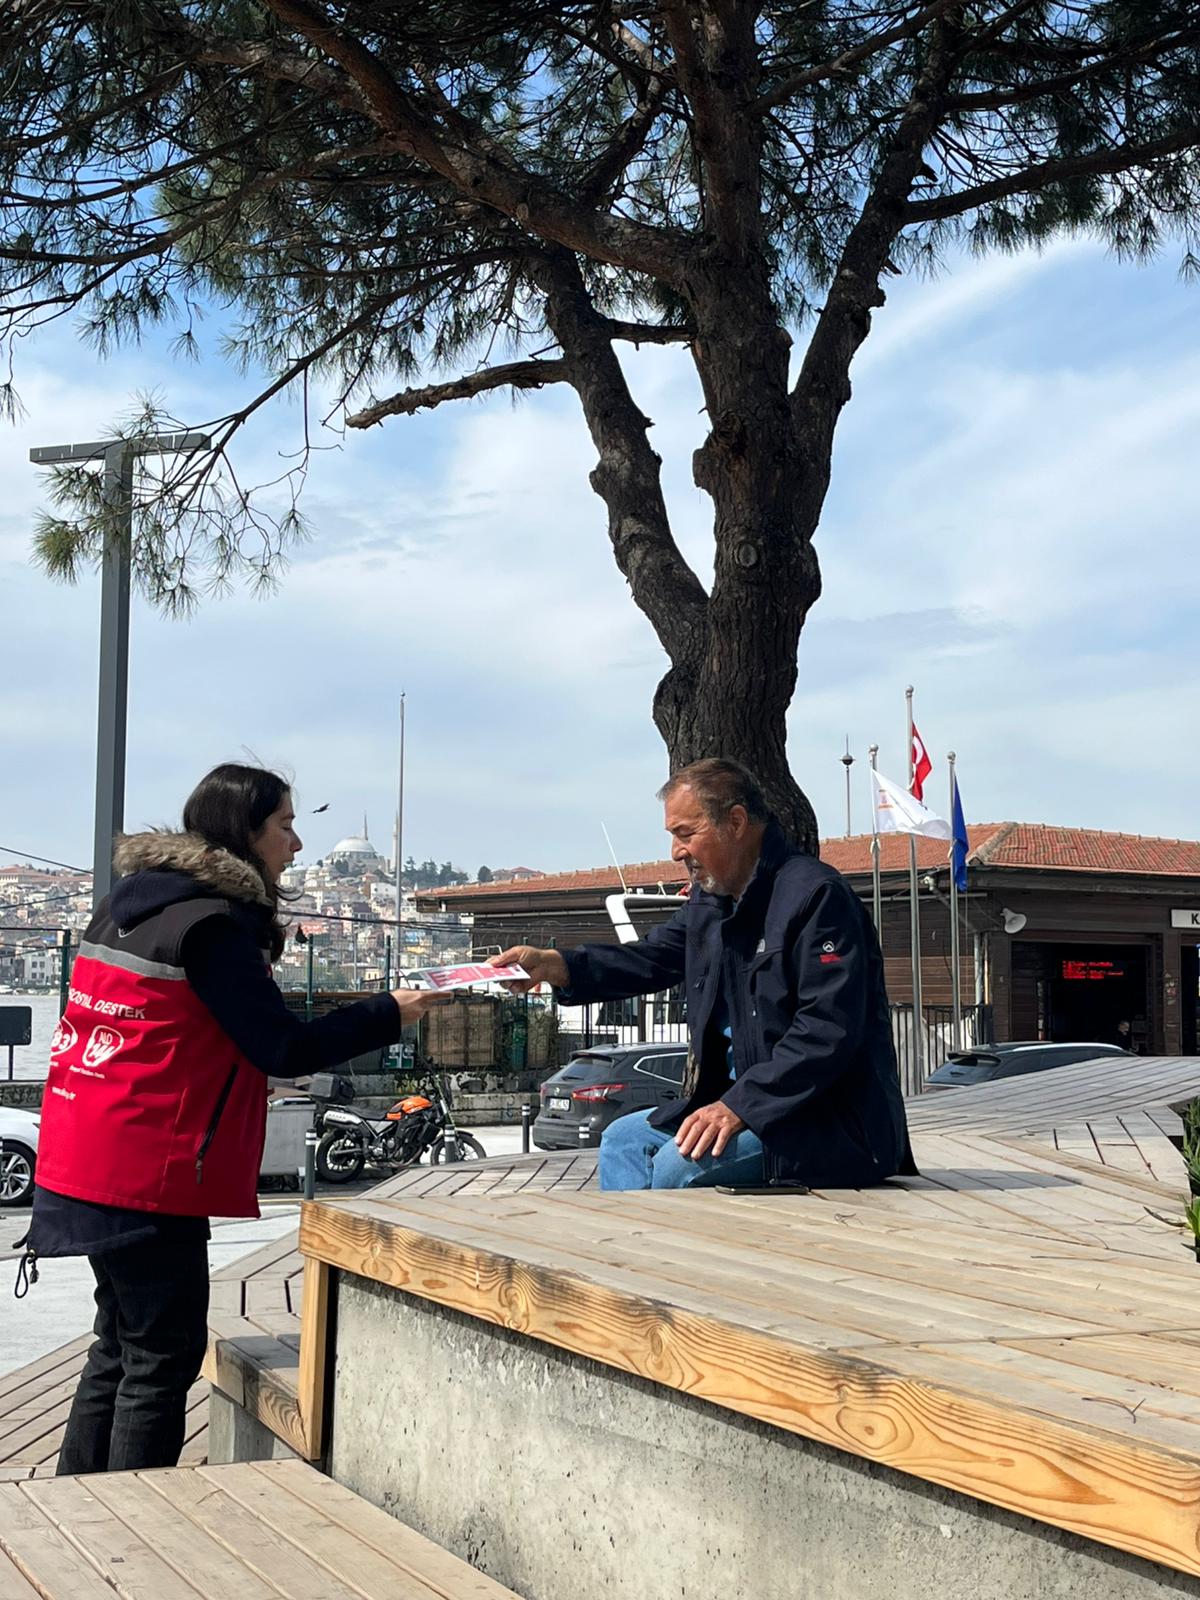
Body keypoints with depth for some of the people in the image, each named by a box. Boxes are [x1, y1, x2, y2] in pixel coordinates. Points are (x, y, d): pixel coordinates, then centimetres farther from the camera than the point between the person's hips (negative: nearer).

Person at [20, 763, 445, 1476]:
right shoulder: (211, 923, -16)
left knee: (122, 1349, 18)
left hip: (89, 1168, 9)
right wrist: (389, 1014, -5)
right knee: (163, 1358, 0)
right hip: (150, 1180, -9)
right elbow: (284, 1048, -16)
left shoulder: (129, 905, 12)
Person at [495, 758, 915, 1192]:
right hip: (750, 1103, 10)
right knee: (624, 1140, 10)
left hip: (834, 1122, -10)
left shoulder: (817, 895, -18)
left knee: (680, 1162, -26)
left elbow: (829, 1031, -25)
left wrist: (740, 1106, -29)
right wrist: (551, 965, -2)